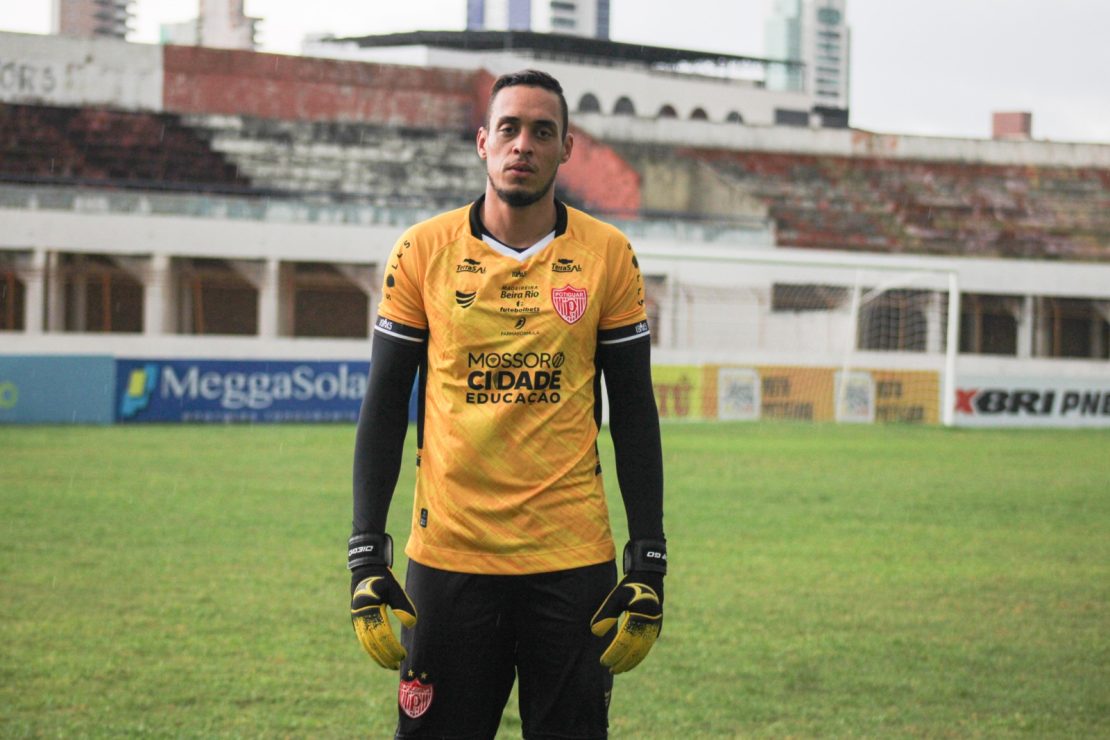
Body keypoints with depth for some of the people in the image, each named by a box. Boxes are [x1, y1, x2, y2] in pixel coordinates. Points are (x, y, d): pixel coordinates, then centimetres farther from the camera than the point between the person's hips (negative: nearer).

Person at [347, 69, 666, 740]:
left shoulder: (608, 256, 3)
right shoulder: (424, 251, 2)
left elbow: (634, 415, 7)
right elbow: (384, 408, 5)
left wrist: (649, 566, 2)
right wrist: (366, 559, -1)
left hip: (573, 561, 0)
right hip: (449, 555, 0)